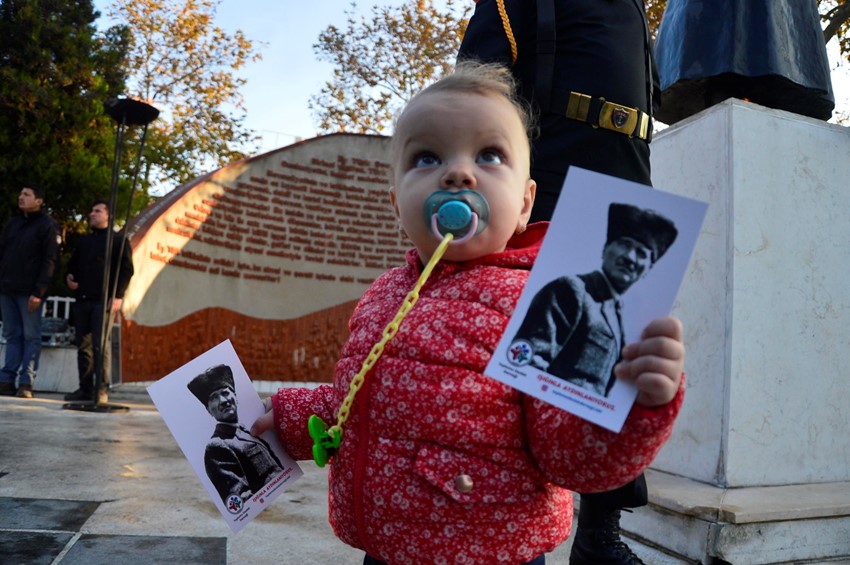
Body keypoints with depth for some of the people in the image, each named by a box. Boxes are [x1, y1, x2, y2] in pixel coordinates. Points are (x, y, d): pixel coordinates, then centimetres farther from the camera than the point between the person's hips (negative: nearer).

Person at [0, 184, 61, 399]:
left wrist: (39, 292, -16)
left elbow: (50, 260, -9)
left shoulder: (47, 225, -2)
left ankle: (26, 383, -1)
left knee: (31, 336, -2)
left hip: (30, 292, -6)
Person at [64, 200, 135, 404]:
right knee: (83, 345, 6)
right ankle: (85, 388, 11)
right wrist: (69, 277, 6)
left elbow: (127, 270, -5)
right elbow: (73, 264, 30)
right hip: (82, 300, 6)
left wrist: (118, 295, -15)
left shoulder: (119, 240, 3)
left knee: (100, 345, -11)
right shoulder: (84, 241, 23)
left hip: (103, 301, -6)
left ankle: (101, 389, -9)